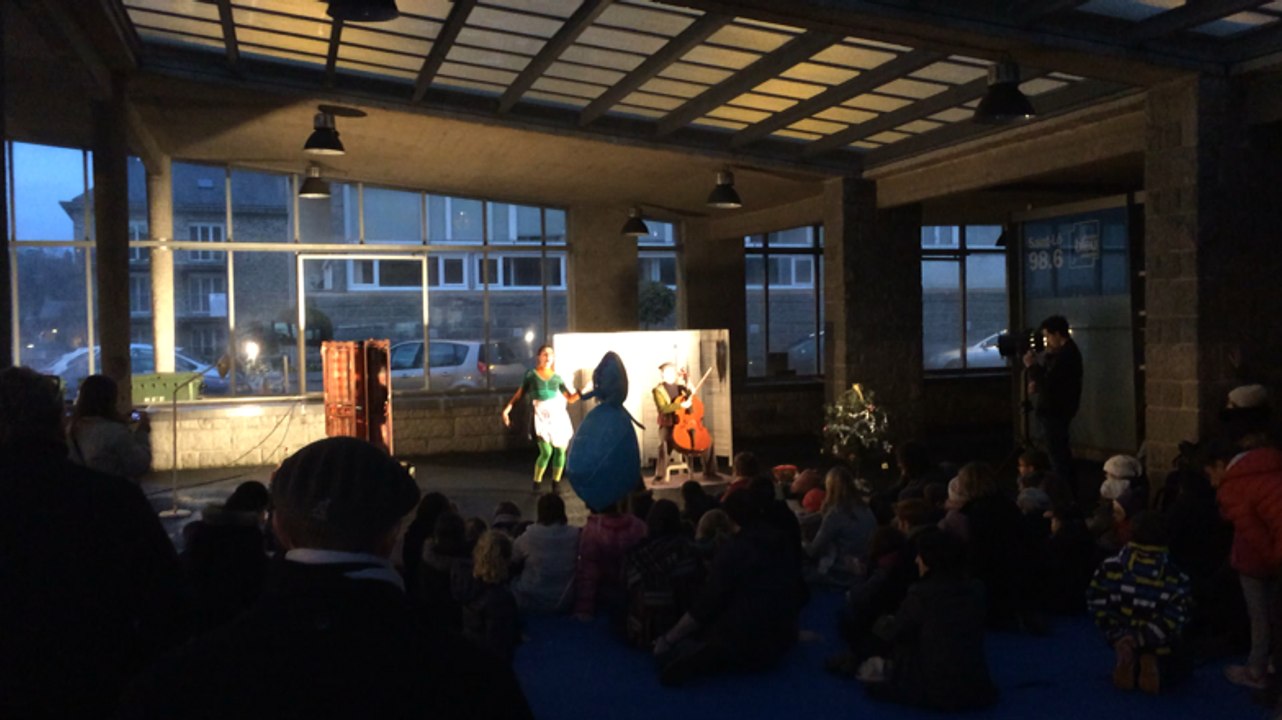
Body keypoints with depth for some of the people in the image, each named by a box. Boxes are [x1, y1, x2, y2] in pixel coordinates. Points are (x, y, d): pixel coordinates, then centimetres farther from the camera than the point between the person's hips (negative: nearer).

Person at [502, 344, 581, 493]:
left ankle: (556, 483, 15)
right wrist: (507, 408, -5)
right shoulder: (531, 374, 3)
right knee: (546, 452, -13)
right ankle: (536, 484, 5)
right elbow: (520, 393, 3)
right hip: (542, 415, -3)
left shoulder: (556, 377, 9)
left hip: (558, 414, 3)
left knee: (560, 450, 0)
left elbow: (570, 398, 11)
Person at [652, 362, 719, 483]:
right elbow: (663, 409, -18)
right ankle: (660, 476, -26)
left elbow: (692, 400, 20)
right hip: (668, 425, -5)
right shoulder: (658, 390, -3)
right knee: (664, 443, -34)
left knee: (707, 441, -9)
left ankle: (709, 472, 2)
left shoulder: (680, 387, 14)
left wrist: (691, 392, 1)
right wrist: (680, 405, -29)